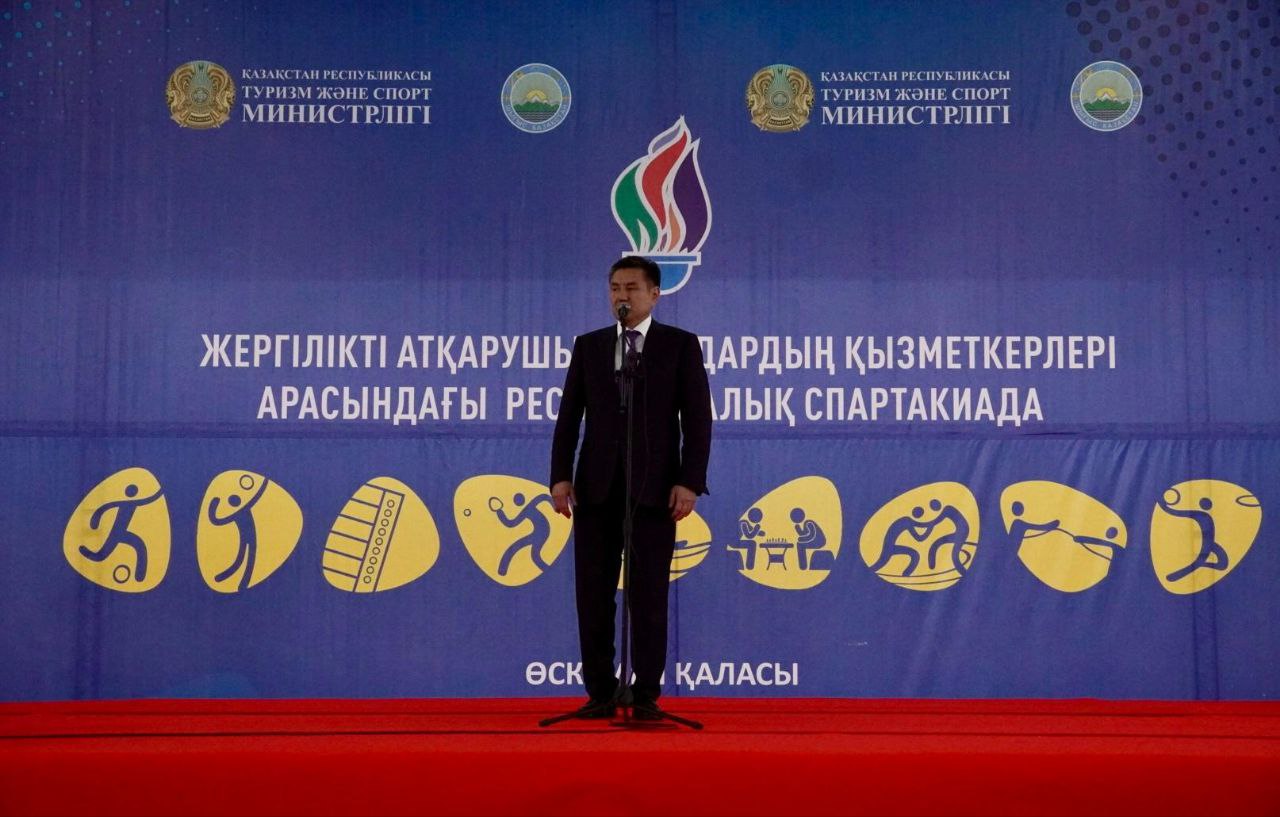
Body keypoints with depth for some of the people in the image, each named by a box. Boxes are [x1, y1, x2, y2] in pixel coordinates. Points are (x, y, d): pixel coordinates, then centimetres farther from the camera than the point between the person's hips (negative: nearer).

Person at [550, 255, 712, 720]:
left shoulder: (681, 345, 3)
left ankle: (646, 695, 7)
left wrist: (690, 483, -11)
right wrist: (561, 476, -2)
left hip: (654, 486, -2)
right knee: (593, 592, 2)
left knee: (650, 593, 0)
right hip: (597, 485, 3)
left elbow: (697, 418, -2)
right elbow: (569, 416, 8)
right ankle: (600, 692, 10)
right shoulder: (588, 346, 11)